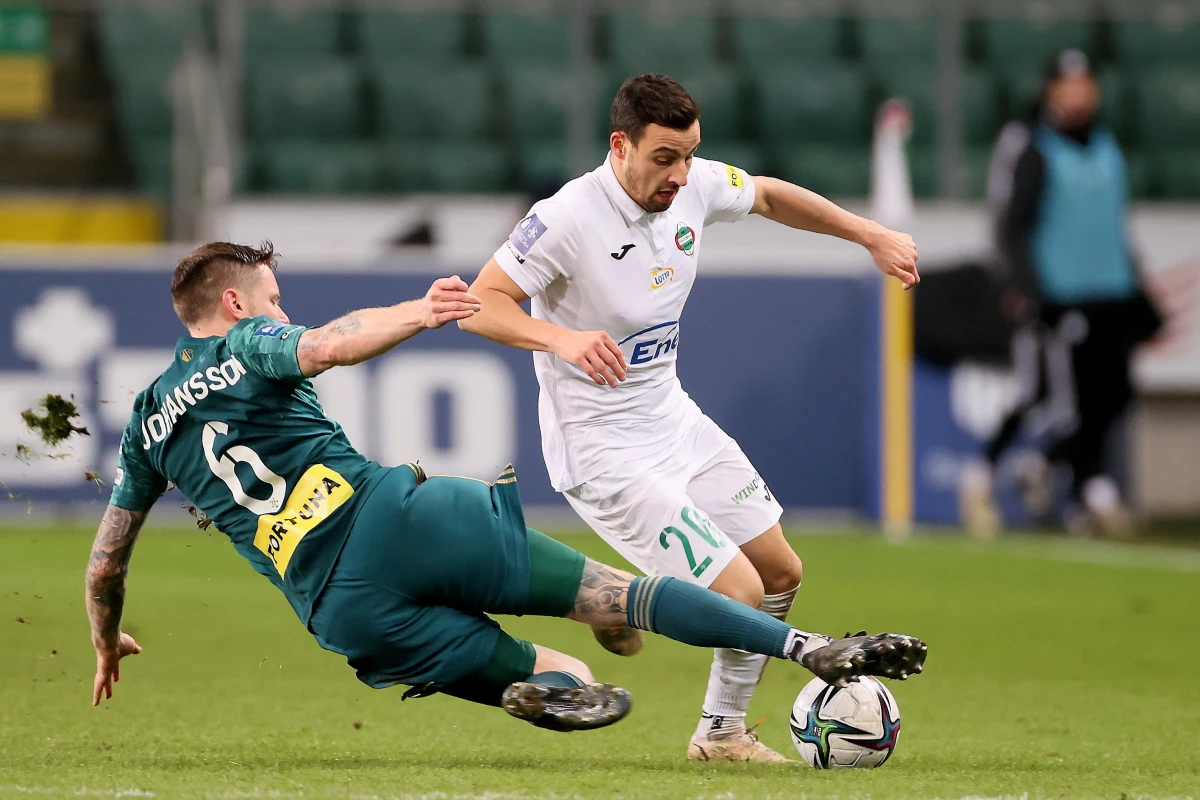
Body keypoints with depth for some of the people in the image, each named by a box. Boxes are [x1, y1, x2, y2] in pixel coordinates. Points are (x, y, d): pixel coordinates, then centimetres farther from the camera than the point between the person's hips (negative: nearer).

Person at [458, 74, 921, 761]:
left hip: (673, 417, 8)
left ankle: (722, 733, 30)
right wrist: (562, 338, -41)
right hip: (603, 452, -8)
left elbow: (769, 196, 18)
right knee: (740, 595, -16)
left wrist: (873, 237, 15)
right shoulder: (568, 219, -24)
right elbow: (478, 305, -24)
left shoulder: (695, 185, -4)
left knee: (781, 574, 13)